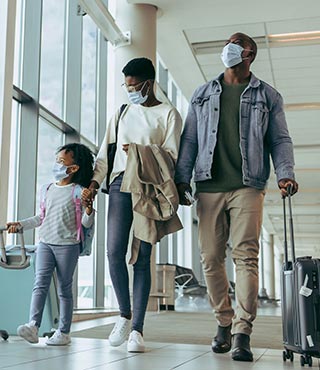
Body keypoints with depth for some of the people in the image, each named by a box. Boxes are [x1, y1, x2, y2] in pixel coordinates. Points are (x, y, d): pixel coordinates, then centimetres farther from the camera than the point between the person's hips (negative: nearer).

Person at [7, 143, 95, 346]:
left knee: (65, 289, 3)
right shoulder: (47, 189, 13)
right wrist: (20, 224, 18)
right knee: (40, 283, -8)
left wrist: (88, 207, -23)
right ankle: (33, 326, -16)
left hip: (67, 245, -4)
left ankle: (63, 332, 8)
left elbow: (86, 223, -5)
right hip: (45, 243, 4)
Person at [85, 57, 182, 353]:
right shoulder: (122, 113, 20)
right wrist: (94, 182, 6)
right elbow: (105, 153, 18)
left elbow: (171, 155, -2)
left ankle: (137, 329, 0)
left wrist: (138, 150, -12)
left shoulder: (168, 114, 8)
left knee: (142, 257, -4)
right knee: (114, 251, -10)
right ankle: (125, 314, 9)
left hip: (149, 188, -3)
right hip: (120, 184, 3)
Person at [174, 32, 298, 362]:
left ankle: (242, 333, -10)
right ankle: (224, 322, 16)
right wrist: (181, 178, 6)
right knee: (210, 258, 2)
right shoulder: (202, 95, 18)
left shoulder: (266, 96, 13)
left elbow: (280, 139, 10)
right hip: (209, 187, 3)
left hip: (247, 187, -2)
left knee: (245, 256, -11)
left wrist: (285, 174, -7)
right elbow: (189, 140, 16)